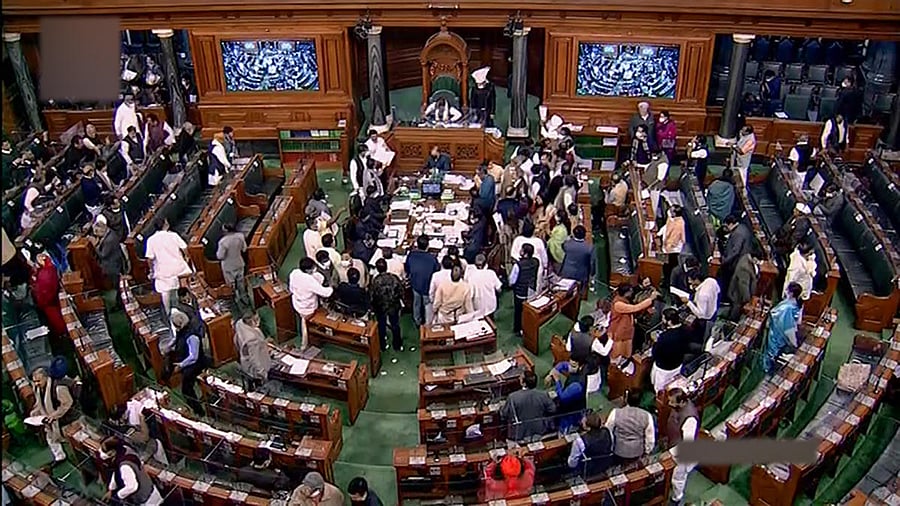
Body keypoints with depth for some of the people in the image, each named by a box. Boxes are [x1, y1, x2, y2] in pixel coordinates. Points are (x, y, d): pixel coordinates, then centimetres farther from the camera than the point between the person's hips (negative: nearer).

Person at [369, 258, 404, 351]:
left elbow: (372, 297, -14)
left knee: (381, 327, 22)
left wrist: (373, 308, 4)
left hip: (380, 308, -1)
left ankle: (383, 345, 38)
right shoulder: (394, 278, -20)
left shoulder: (374, 281, -23)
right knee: (395, 326, 21)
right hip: (394, 306, 1)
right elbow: (401, 292, -12)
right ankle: (397, 346, 34)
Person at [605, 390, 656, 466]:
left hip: (618, 453, -2)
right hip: (637, 455, 2)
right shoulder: (647, 416, -17)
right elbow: (650, 439, -8)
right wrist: (647, 452, 11)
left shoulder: (616, 413, -20)